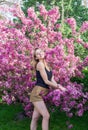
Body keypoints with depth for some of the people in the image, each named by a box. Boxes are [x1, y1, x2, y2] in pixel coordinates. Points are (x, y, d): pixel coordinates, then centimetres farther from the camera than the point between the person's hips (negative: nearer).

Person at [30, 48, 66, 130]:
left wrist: (59, 87, -5)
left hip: (41, 94, 8)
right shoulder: (40, 64, -8)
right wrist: (58, 86, -4)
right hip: (37, 94, -8)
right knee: (46, 116, -13)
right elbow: (46, 81, -11)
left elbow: (52, 81, 11)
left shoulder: (46, 65, 16)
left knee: (35, 118, 8)